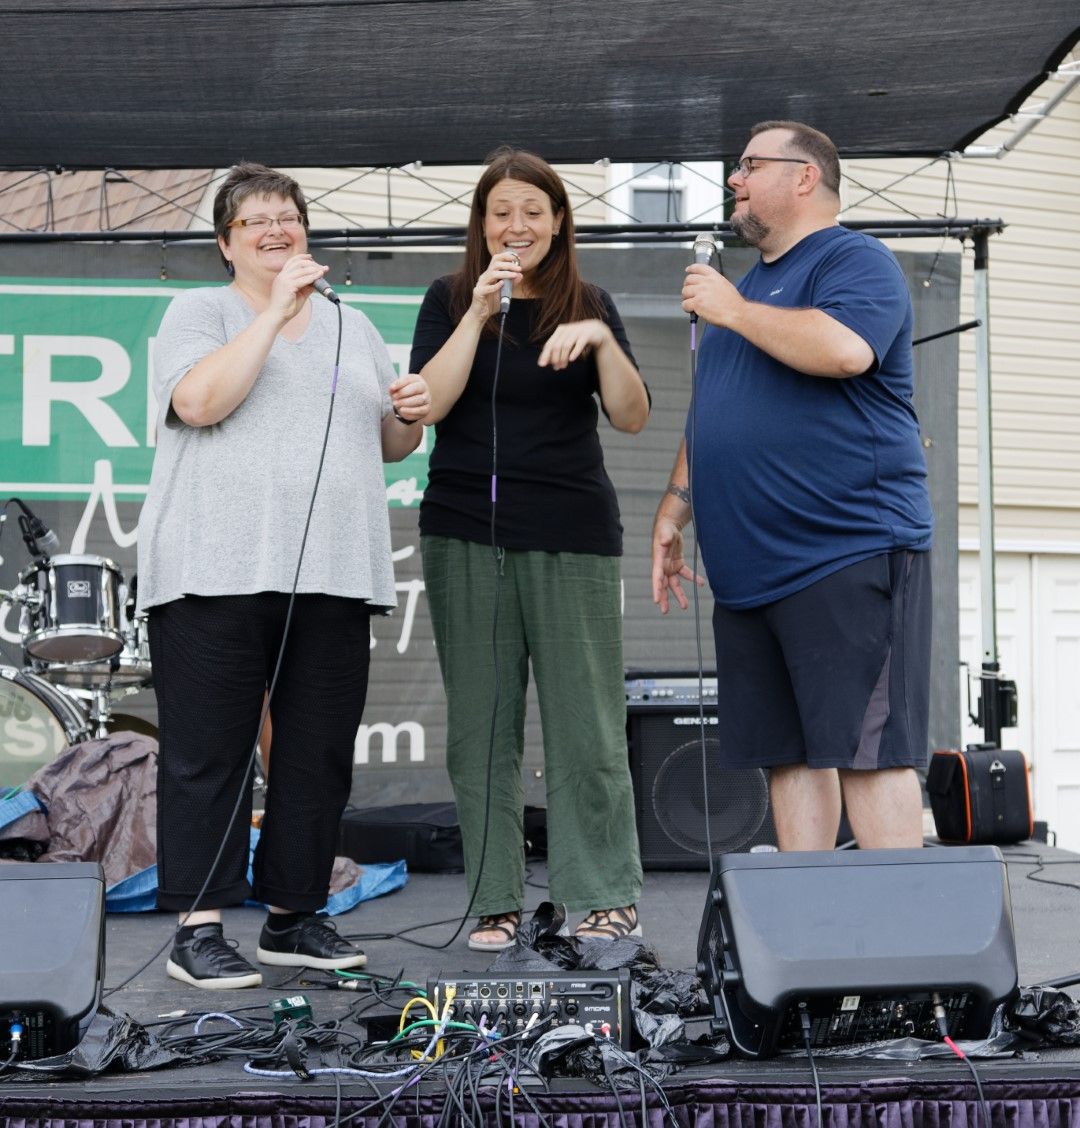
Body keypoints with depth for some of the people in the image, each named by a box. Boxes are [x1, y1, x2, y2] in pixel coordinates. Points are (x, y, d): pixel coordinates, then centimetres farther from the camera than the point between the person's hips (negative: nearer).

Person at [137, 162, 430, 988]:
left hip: (332, 576, 5)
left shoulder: (353, 327, 21)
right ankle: (198, 928, 1)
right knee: (209, 752, -3)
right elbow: (199, 401, -14)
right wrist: (277, 311, -12)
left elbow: (391, 446, 26)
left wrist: (412, 413, 3)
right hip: (217, 571, -5)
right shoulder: (199, 311, 6)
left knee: (320, 754, 6)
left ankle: (293, 915, 17)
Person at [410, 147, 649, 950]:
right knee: (480, 725, 3)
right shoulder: (450, 300, 8)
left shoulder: (588, 306, 9)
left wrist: (602, 340, -17)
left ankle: (611, 899, 7)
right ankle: (498, 900, 11)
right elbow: (428, 403, -6)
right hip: (466, 535, 1)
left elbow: (632, 417, -1)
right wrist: (479, 313, -13)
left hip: (573, 535, 0)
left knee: (586, 723, -2)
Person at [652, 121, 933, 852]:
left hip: (850, 557, -8)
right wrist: (675, 508, 20)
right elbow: (711, 416, 29)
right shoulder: (753, 283, 23)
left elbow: (844, 349, -26)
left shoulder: (856, 262, -4)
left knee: (866, 750, -9)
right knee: (788, 755, 9)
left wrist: (732, 311, -13)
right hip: (751, 569, 9)